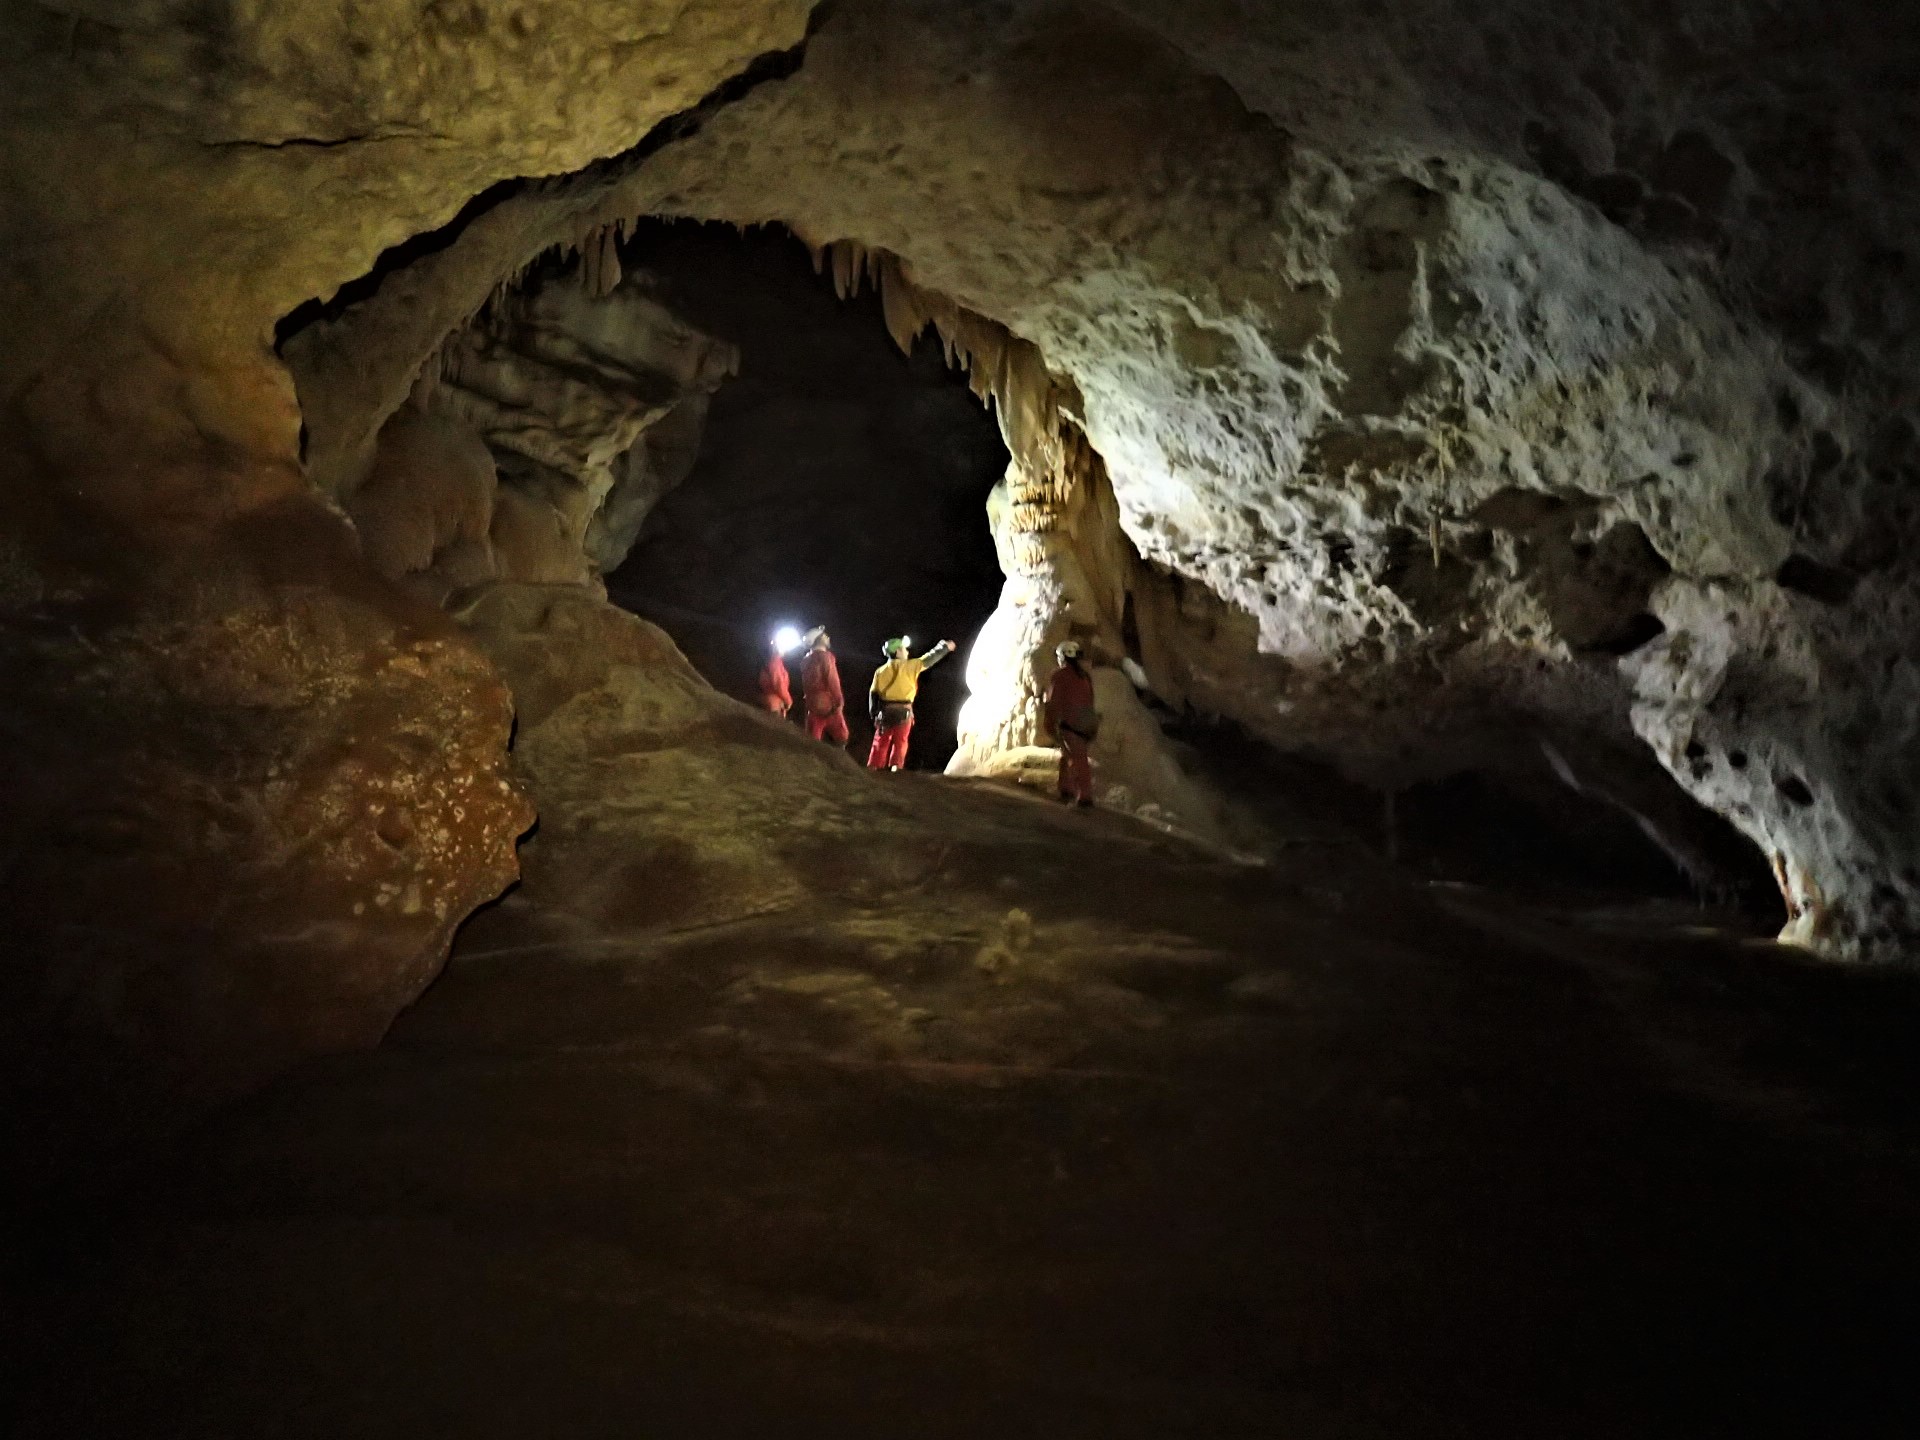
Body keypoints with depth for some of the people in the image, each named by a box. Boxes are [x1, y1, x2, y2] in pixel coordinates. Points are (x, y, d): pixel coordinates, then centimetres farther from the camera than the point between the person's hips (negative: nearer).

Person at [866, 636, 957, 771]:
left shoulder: (881, 671, 7)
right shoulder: (909, 666, -2)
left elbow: (874, 694, 5)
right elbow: (929, 659, 5)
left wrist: (875, 714, 9)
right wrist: (945, 647, 17)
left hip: (886, 711, 3)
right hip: (903, 711, -3)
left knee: (881, 742, 8)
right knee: (900, 742, 5)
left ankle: (874, 768, 5)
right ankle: (895, 767, -2)